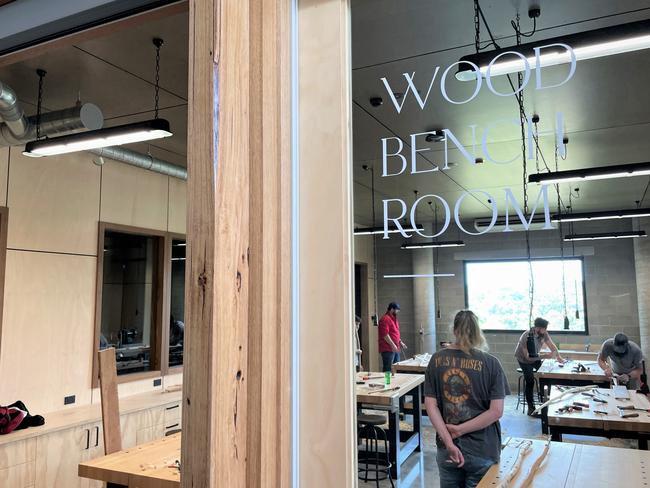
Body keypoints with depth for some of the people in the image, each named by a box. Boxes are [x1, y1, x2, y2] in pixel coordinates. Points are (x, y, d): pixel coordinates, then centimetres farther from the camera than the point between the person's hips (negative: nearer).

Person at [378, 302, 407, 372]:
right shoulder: (385, 319, -13)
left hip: (395, 349, 10)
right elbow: (385, 335, -21)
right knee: (388, 370, -8)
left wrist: (400, 342, 14)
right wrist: (393, 345, -22)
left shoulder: (394, 319, 18)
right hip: (388, 350, -10)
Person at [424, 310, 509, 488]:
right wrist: (460, 430, -10)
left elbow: (430, 405, -5)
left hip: (446, 449, 2)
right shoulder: (491, 363, -9)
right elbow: (496, 411, -13)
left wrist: (449, 442, -9)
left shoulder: (437, 359, -2)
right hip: (481, 450, -2)